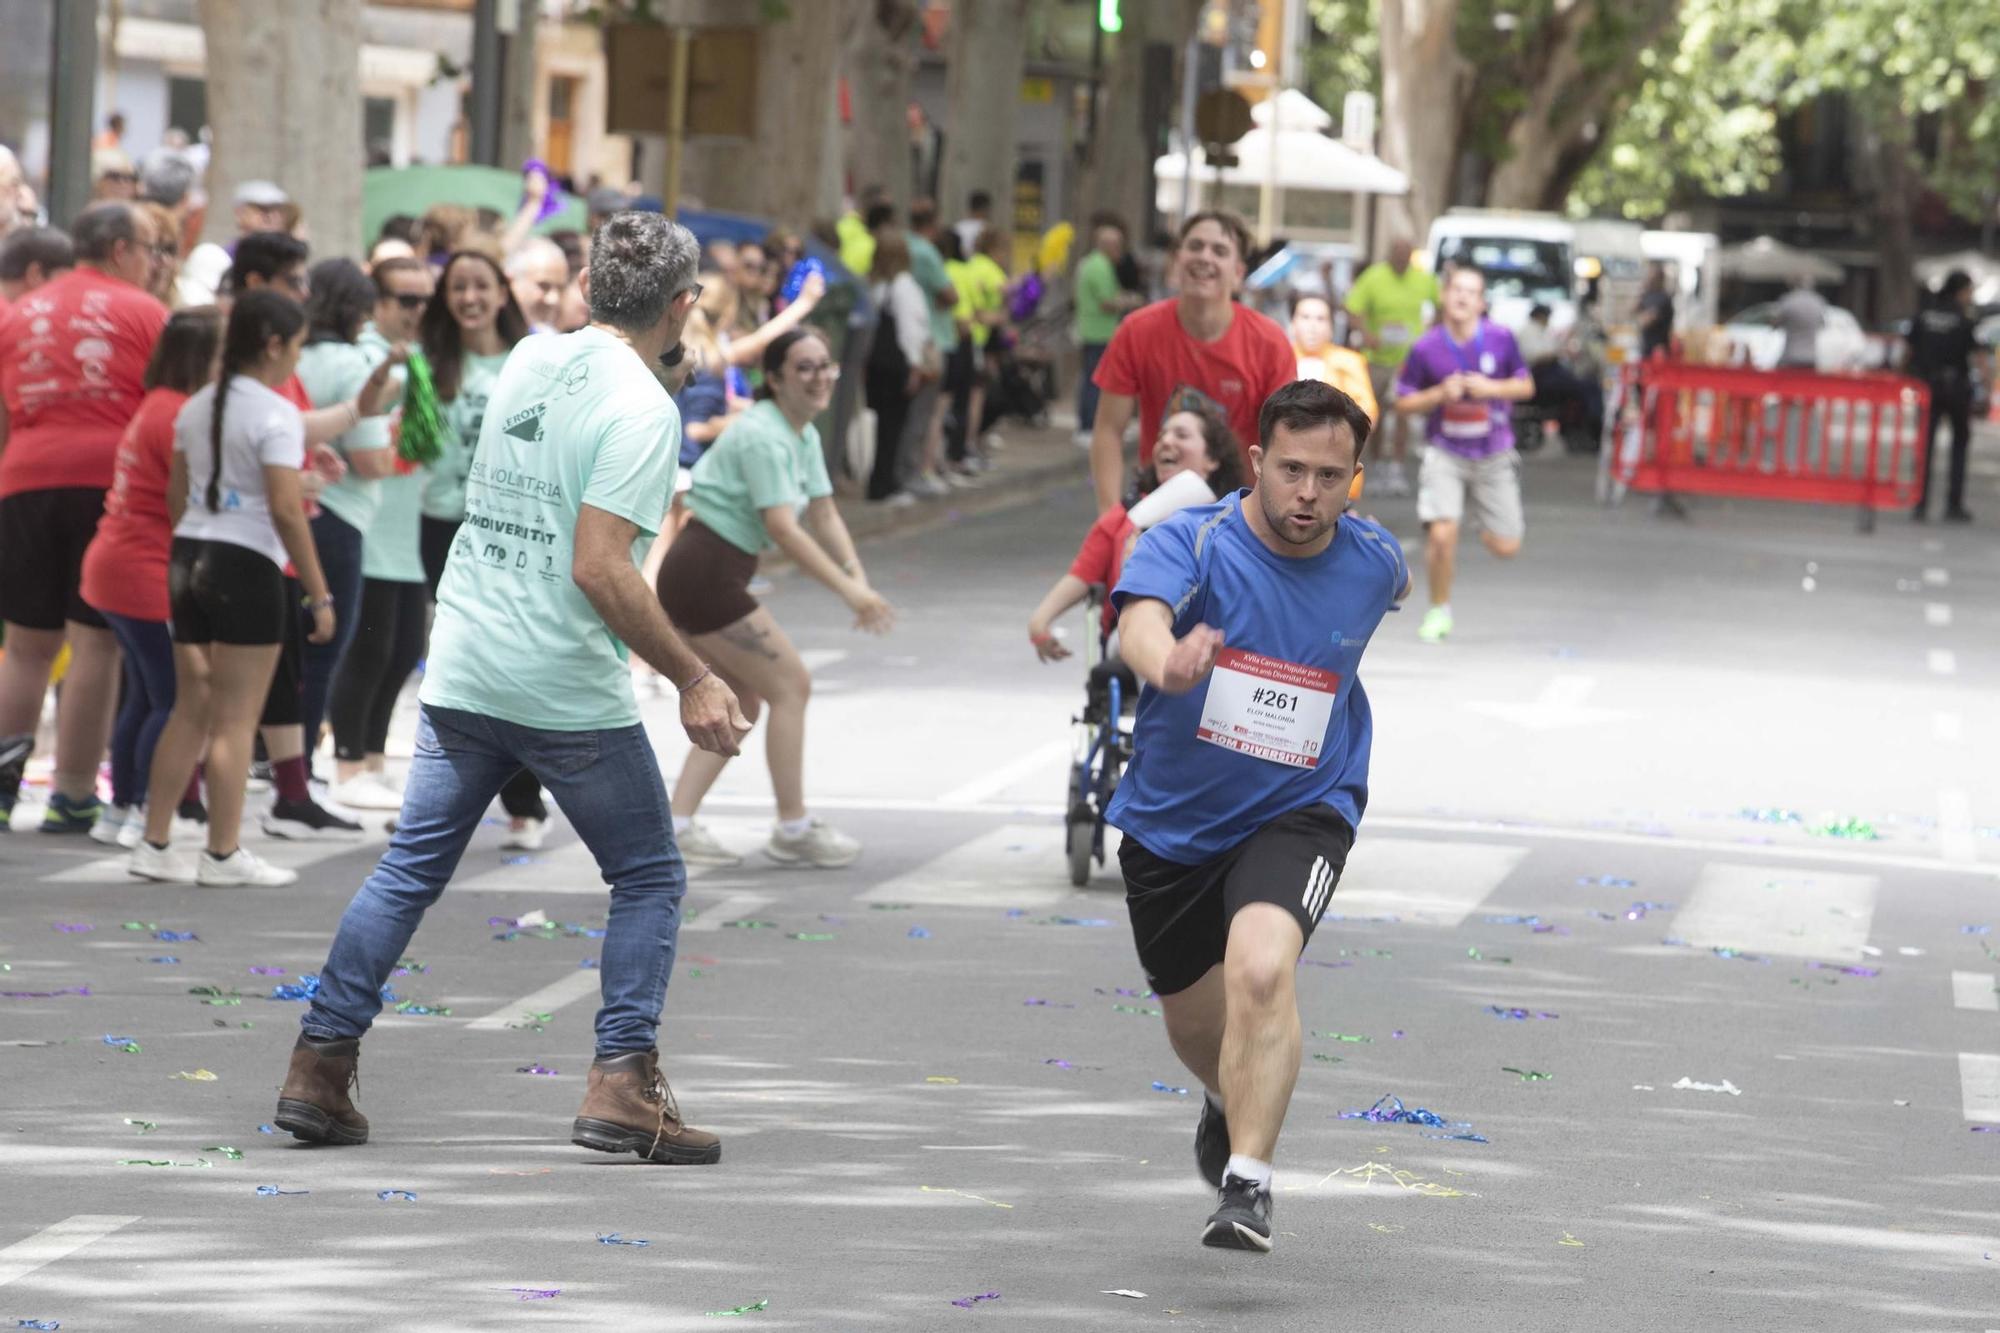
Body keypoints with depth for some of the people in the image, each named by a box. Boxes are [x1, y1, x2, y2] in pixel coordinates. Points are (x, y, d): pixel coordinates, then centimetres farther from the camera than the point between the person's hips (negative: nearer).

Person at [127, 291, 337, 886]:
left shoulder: (197, 408, 12)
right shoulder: (275, 414, -12)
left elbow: (175, 495, 14)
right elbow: (286, 510, -17)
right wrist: (319, 594, -13)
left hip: (190, 559, 7)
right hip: (247, 568, -7)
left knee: (190, 711, 14)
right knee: (235, 719, 0)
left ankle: (154, 845, 15)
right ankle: (223, 854, 5)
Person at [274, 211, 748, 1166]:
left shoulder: (530, 360, 8)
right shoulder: (639, 407, -13)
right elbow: (600, 570, -21)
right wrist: (693, 679, -16)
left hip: (460, 674, 6)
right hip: (569, 693, -6)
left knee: (409, 869, 11)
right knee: (649, 877, 7)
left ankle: (318, 1068, 8)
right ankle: (622, 1085, -2)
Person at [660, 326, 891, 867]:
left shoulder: (804, 436, 12)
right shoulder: (763, 437, -19)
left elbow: (824, 517, 13)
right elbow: (782, 527, -27)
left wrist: (859, 580, -3)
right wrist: (848, 590, -30)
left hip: (702, 577, 10)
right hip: (706, 576, -10)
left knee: (740, 703, 13)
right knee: (790, 685, -3)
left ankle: (677, 824, 9)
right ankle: (793, 829, 4)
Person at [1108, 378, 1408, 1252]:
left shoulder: (1374, 562, -9)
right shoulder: (1190, 542, -20)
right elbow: (1139, 624, -41)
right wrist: (1166, 663, -64)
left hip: (1298, 812, -1)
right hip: (1172, 820, 1)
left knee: (1261, 969, -30)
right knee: (1196, 1023, 17)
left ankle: (1248, 1181, -26)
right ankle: (1232, 1103, 53)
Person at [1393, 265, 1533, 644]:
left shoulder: (1501, 339, -6)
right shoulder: (1425, 348, -8)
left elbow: (1526, 385, 5)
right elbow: (1403, 401, 0)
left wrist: (1491, 388, -14)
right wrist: (1440, 394, -18)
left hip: (1494, 455, 2)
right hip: (1446, 453, -1)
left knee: (1506, 548, 2)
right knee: (1441, 534, -19)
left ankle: (1486, 529, 41)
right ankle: (1439, 611, 5)